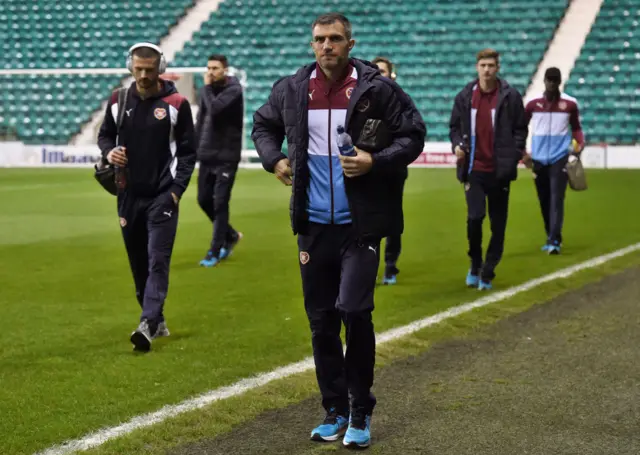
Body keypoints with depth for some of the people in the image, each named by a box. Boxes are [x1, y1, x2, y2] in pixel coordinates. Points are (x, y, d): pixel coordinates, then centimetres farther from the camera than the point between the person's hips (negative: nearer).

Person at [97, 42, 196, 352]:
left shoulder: (176, 103, -5)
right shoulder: (119, 101, 4)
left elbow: (188, 150, -1)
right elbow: (105, 135, 17)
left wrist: (177, 189, -10)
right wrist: (108, 152, -6)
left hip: (162, 196, -4)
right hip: (129, 195, 4)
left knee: (158, 261, -13)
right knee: (138, 263, 11)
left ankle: (148, 324, -20)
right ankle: (157, 319, 24)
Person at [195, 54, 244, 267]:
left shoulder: (234, 90, -11)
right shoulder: (210, 89, 10)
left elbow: (215, 109, -27)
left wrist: (207, 87, -13)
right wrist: (195, 146, 10)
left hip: (226, 157, -7)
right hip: (207, 155, 7)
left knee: (220, 203, -6)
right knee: (204, 200, 10)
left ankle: (215, 251, 0)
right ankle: (230, 235, 30)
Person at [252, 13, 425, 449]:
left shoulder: (378, 89, -6)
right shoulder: (291, 89, 5)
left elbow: (413, 135, -1)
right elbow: (263, 124, 23)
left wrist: (376, 161, -15)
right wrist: (274, 159, 5)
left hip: (360, 222, -4)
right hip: (313, 223, 4)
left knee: (354, 311, -13)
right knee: (321, 320, 9)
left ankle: (361, 413, 4)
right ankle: (335, 410, 24)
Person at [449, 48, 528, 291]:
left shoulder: (511, 96, -1)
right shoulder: (465, 97, 4)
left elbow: (520, 130, 4)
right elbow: (455, 127, 14)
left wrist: (514, 155, -8)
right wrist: (457, 145, -4)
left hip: (499, 170, 0)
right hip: (474, 169, 0)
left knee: (498, 223, 3)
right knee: (475, 217, -12)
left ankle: (487, 273, 15)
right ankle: (475, 263, 12)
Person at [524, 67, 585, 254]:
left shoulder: (570, 103, 0)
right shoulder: (533, 103, 2)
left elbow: (576, 127, 11)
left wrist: (580, 144, -7)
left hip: (560, 157, -2)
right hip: (539, 158, 2)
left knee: (557, 200, -12)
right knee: (544, 200, 10)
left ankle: (554, 241, -15)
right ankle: (551, 237, 25)